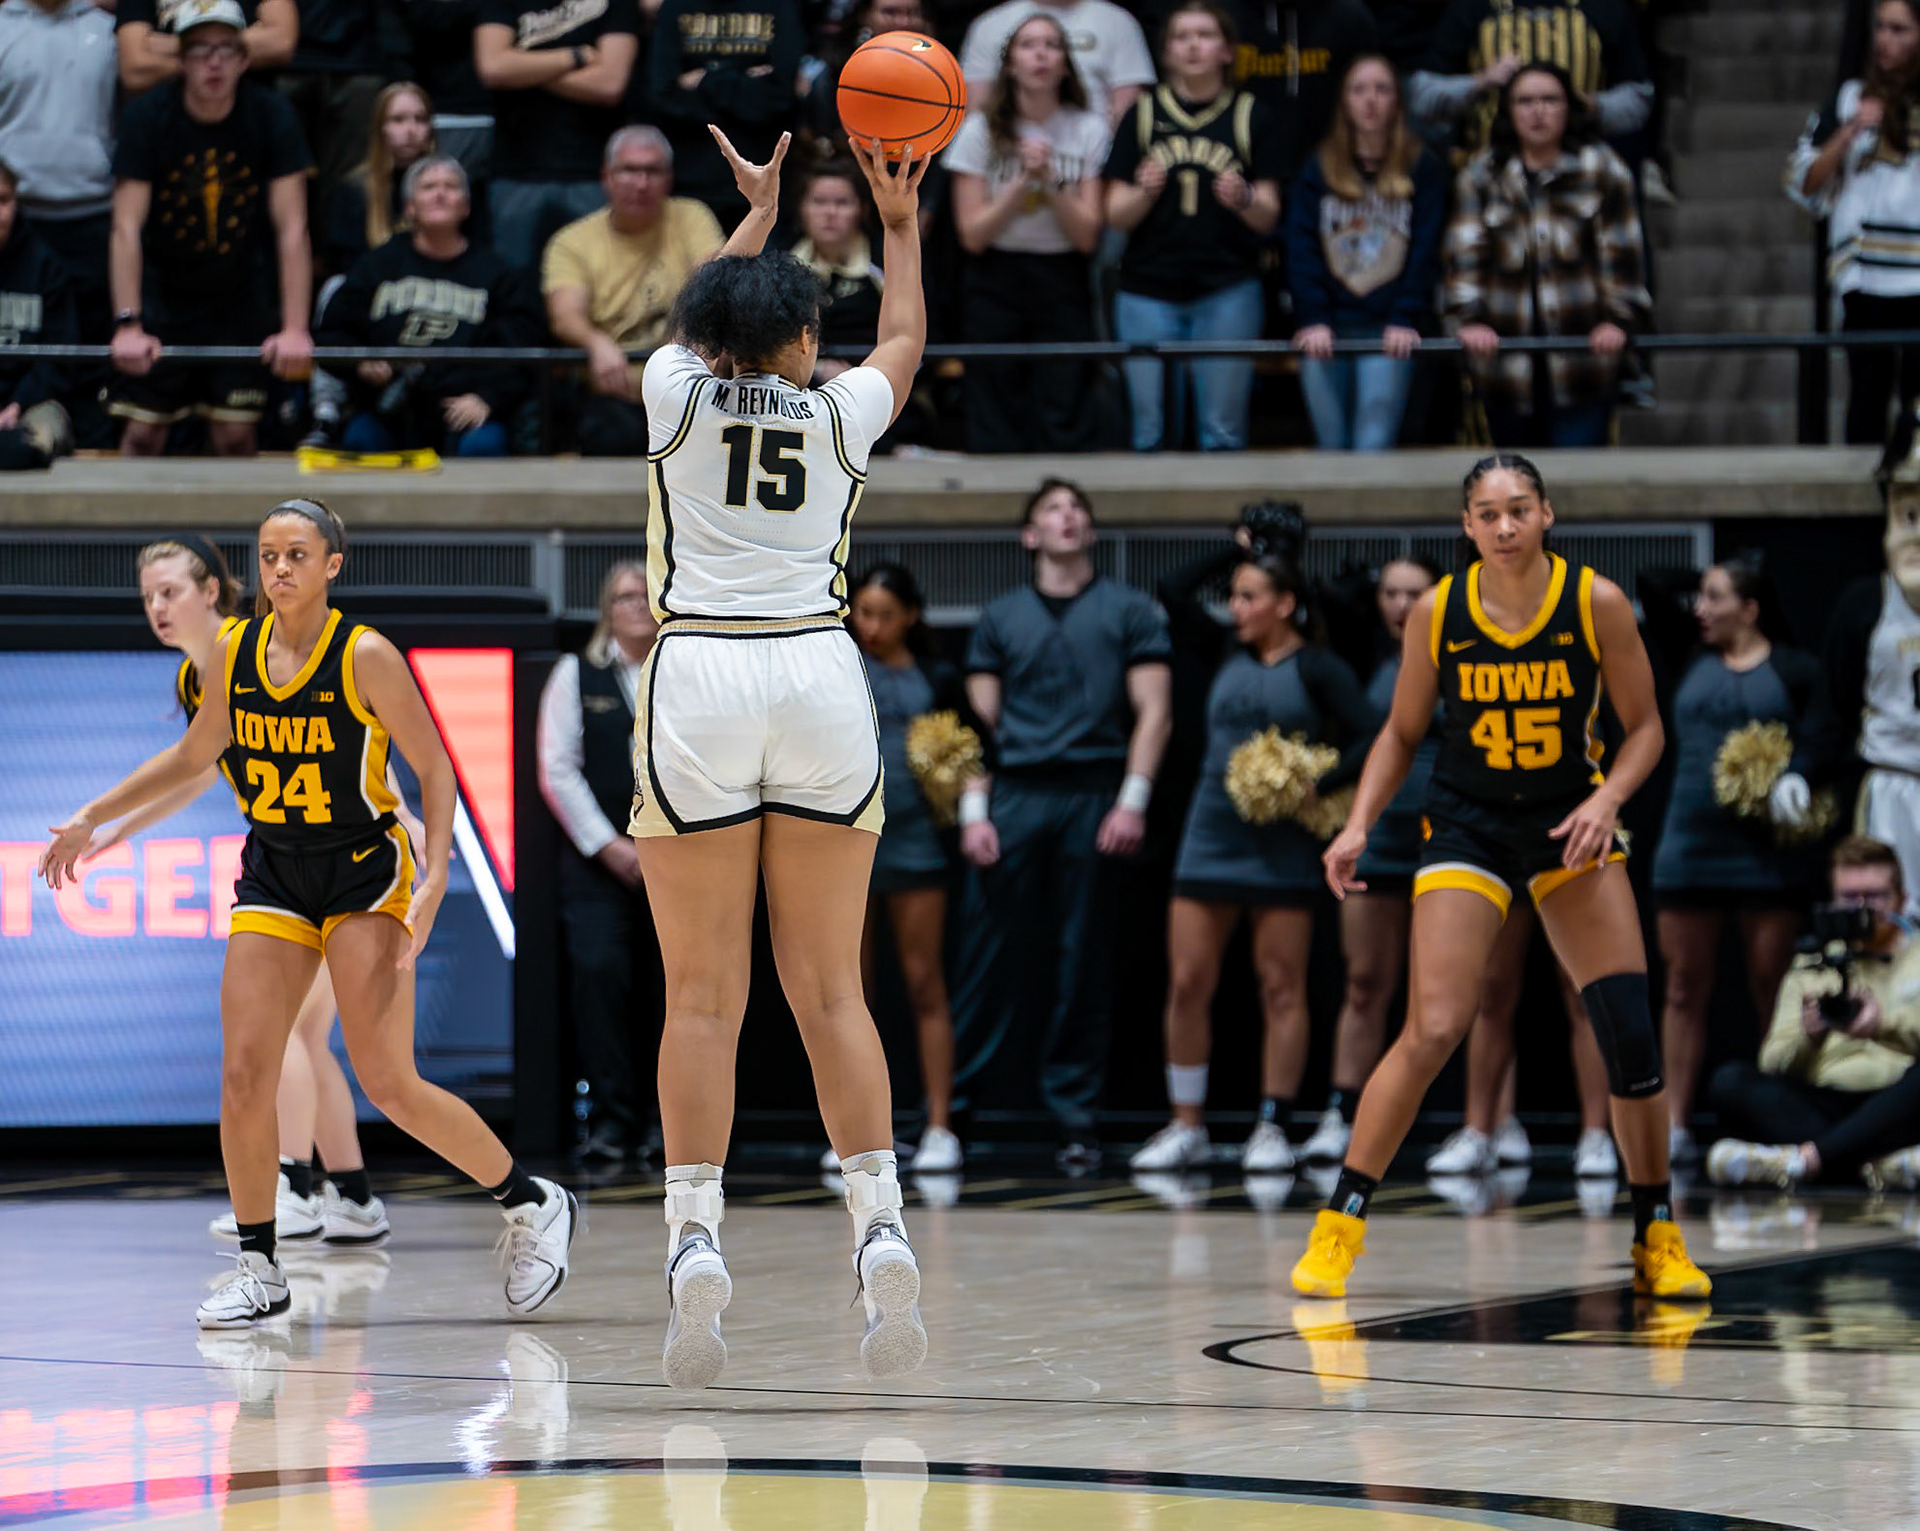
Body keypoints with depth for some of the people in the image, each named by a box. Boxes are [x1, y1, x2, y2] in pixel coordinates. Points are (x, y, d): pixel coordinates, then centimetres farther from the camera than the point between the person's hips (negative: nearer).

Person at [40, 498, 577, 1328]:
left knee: (390, 1085, -10)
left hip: (365, 871, -5)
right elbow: (192, 756, 17)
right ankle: (257, 1268, 7)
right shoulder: (233, 655, 0)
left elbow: (434, 769, -9)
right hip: (273, 878, 5)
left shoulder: (366, 658, -14)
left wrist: (434, 881, -19)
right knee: (243, 1075, -6)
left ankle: (532, 1205, 8)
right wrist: (90, 818, 17)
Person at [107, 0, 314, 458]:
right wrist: (127, 325, -28)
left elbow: (291, 229, -14)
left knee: (236, 436, -3)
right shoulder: (146, 119, -15)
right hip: (163, 294, -1)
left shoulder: (272, 119, -12)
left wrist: (295, 330, -21)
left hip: (239, 297, 1)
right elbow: (127, 228, -19)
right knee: (143, 432, -5)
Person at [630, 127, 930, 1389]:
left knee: (705, 995, -2)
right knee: (832, 988, 4)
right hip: (820, 678, 1)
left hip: (698, 681, -1)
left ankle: (697, 1241, -13)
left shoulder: (676, 391, 6)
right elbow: (906, 340, 31)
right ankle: (881, 1228, -8)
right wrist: (900, 224, 45)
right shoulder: (842, 411, 7)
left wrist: (757, 216, 46)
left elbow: (711, 323, 31)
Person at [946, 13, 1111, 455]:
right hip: (996, 282, 0)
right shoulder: (981, 131, -1)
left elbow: (1087, 236, -4)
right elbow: (972, 234, -5)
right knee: (996, 434, -2)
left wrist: (1050, 180, -17)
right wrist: (1023, 181, -15)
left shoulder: (1088, 131, 0)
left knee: (1065, 429, -7)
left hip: (1064, 283, 0)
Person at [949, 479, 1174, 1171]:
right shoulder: (1001, 617, 15)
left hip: (1093, 798, -1)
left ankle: (1076, 1118, 5)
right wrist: (974, 810, -1)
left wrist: (1132, 802, -8)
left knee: (1084, 965, 0)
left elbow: (1153, 713, 3)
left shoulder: (1129, 612, 10)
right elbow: (980, 719, 11)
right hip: (1015, 796, 1)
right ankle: (955, 1097, 0)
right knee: (989, 956, -4)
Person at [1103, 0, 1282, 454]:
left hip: (1227, 291, -1)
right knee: (1153, 431, 0)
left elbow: (1268, 217, 4)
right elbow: (1116, 215, 7)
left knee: (1223, 430, -2)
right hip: (1147, 292, 1)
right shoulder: (1143, 115, 9)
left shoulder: (1253, 118, 8)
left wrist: (1243, 199, -17)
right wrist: (1144, 192, -14)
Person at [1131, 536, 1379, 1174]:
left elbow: (1371, 739, -9)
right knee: (1187, 983, 1)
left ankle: (1271, 1129, 5)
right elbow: (1173, 595, 14)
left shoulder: (1318, 668, -3)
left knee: (1282, 989, 0)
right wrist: (1234, 552, 10)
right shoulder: (1230, 655, 11)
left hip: (1282, 851, -5)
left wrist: (1316, 786, -19)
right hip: (1209, 841, 5)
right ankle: (1186, 1127, 9)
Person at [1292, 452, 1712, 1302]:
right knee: (1432, 1031, -15)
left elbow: (1644, 727, 0)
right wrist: (1358, 826, -8)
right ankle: (1336, 1229, -4)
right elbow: (1401, 734, 5)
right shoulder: (1436, 613, -7)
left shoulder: (1597, 604, -9)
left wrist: (1606, 800, -17)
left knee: (1631, 1028, -6)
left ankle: (1658, 1238, 11)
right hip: (1467, 829, -1)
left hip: (1570, 824, 1)